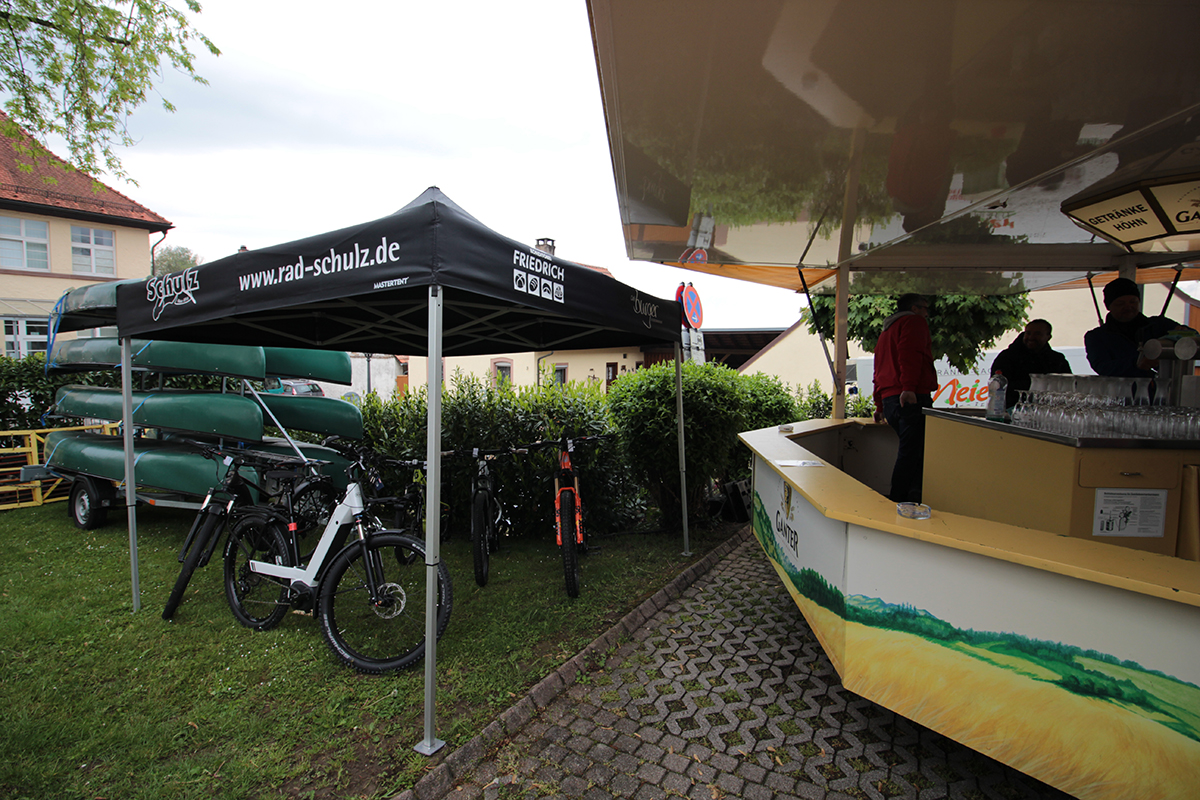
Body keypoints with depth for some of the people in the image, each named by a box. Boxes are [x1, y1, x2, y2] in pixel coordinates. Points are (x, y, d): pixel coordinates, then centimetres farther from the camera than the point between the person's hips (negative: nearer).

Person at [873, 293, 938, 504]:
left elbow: (879, 370, 31)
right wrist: (909, 387, -26)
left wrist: (880, 405, 34)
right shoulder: (914, 321, 4)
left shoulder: (886, 330, 30)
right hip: (912, 399, -9)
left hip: (889, 399, 9)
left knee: (909, 452, 12)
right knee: (910, 454, -11)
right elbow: (910, 355, -15)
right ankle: (898, 504, -15)